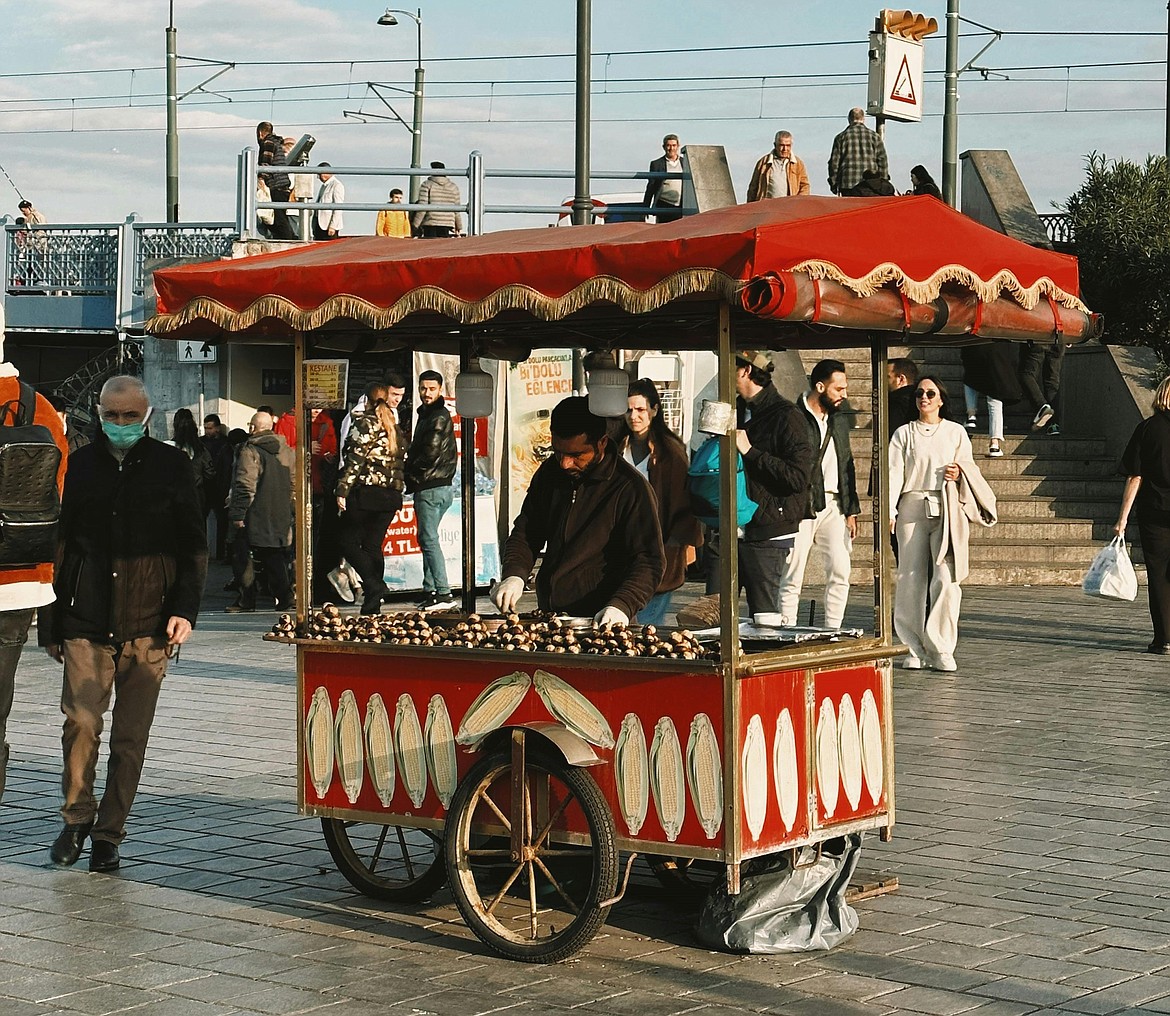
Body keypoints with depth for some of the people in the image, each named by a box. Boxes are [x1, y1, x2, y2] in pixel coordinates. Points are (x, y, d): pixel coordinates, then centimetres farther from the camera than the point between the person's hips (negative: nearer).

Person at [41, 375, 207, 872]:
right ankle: (77, 817, 12)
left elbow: (192, 545, 8)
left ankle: (108, 834, 15)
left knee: (130, 738, 3)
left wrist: (185, 609, -3)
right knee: (80, 723, -9)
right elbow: (60, 544, 11)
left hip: (148, 626, 0)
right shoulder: (80, 465, 8)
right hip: (87, 622, 0)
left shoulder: (170, 465, 6)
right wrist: (51, 619, 8)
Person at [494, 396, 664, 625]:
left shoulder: (631, 488, -10)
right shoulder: (549, 472, 9)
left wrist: (621, 606, -26)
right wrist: (514, 575, -1)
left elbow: (648, 562, -10)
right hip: (547, 613, 5)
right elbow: (525, 533, 19)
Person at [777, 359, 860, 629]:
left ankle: (833, 633, 3)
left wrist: (851, 510, 14)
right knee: (792, 577, -2)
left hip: (833, 506, 6)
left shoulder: (840, 420, 16)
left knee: (841, 571, -3)